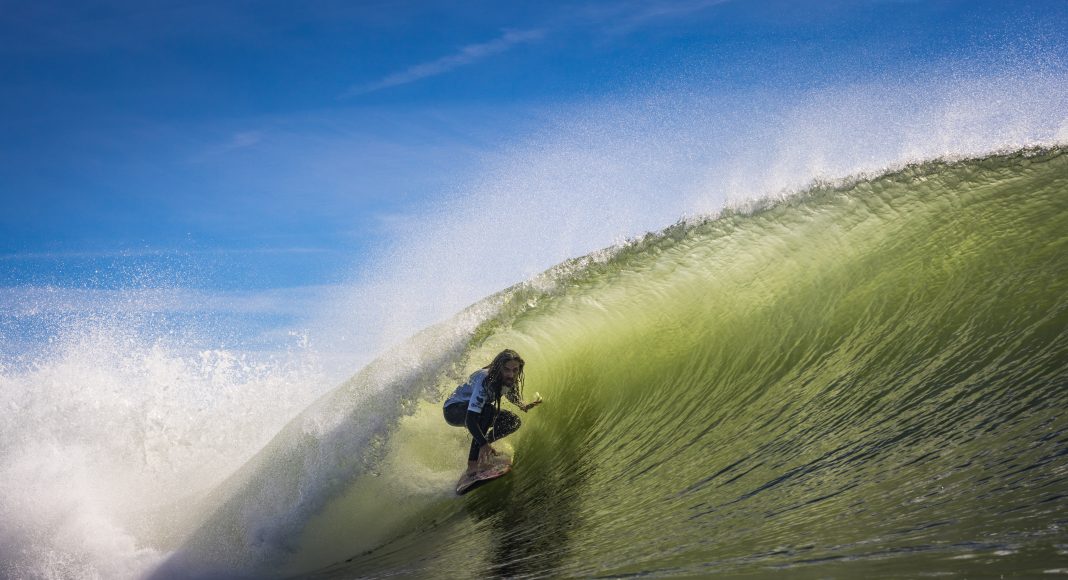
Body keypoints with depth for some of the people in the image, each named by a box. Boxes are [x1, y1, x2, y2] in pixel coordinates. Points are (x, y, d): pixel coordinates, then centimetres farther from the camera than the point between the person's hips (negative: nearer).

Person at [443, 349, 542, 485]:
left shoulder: (510, 381, -14)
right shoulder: (484, 380, -37)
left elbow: (515, 398, 12)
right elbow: (470, 419, -43)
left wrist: (526, 406, -7)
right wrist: (484, 444, -54)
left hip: (477, 407, 8)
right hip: (453, 409, -8)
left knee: (513, 421, -9)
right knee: (488, 409, -37)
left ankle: (477, 446, 1)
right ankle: (472, 465, -38)